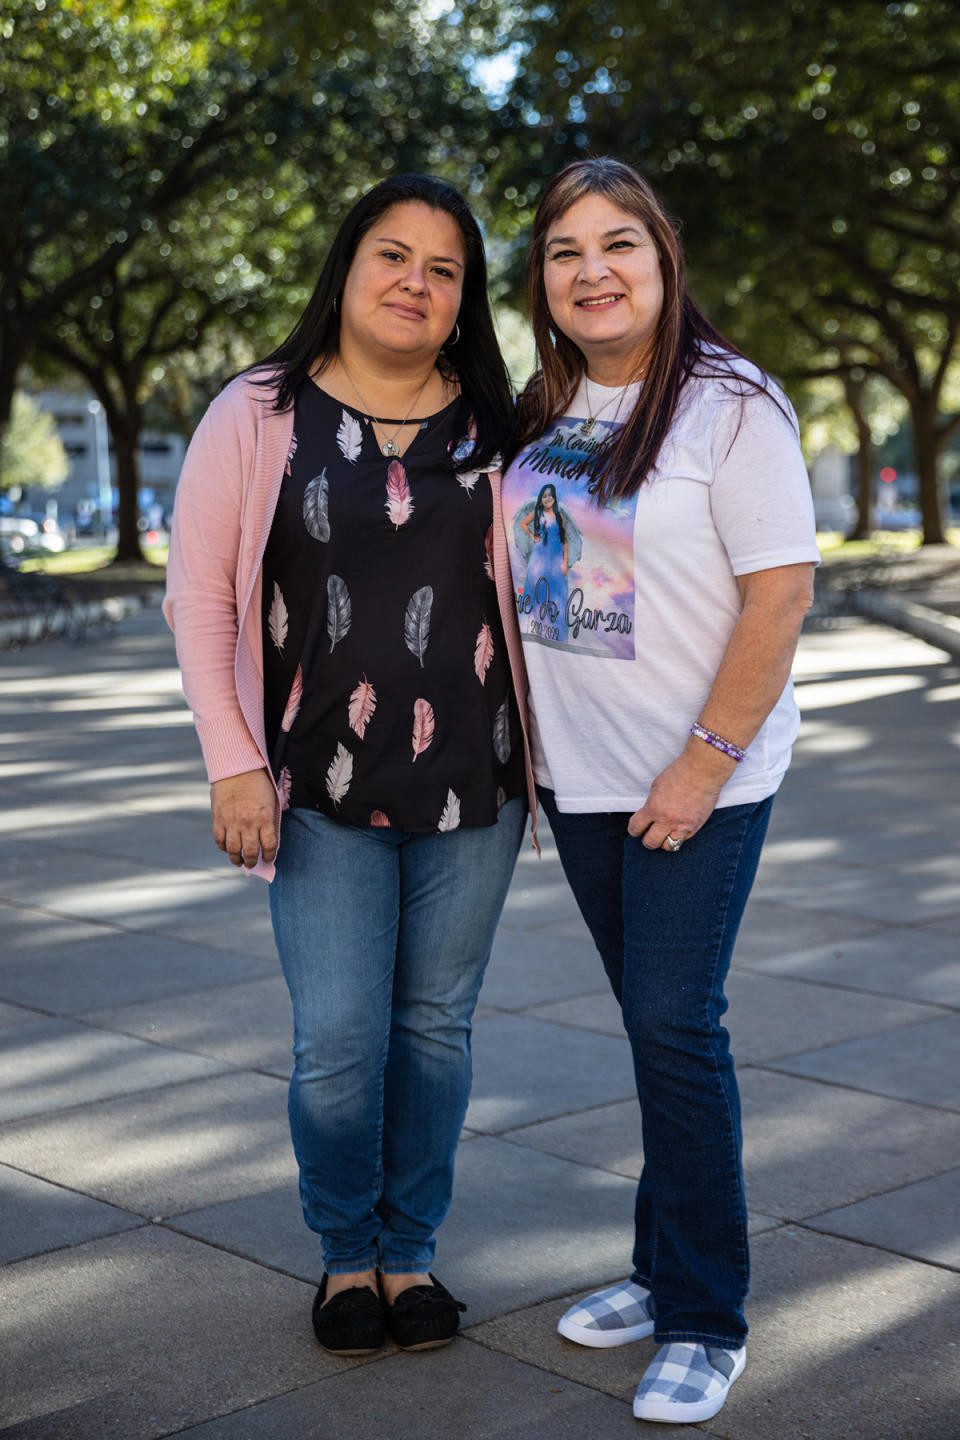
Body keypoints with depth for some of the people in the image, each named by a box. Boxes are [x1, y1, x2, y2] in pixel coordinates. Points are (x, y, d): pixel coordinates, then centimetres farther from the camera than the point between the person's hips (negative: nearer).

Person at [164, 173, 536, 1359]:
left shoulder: (493, 429, 5)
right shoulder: (258, 416, 0)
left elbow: (536, 591, 12)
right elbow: (200, 599, 0)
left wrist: (540, 751, 4)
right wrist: (233, 763, -6)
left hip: (473, 782, 2)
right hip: (324, 789, -2)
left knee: (435, 1026, 10)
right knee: (338, 1042, -2)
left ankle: (409, 1249, 30)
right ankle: (345, 1251, 24)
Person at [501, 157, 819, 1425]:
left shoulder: (729, 404, -11)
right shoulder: (540, 415, 9)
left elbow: (781, 593, -16)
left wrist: (706, 761, -18)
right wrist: (522, 742, 12)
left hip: (698, 782, -6)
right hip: (580, 777, 6)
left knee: (677, 1026, -6)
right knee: (653, 1024, 14)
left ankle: (705, 1321, 7)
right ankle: (665, 1269, 27)